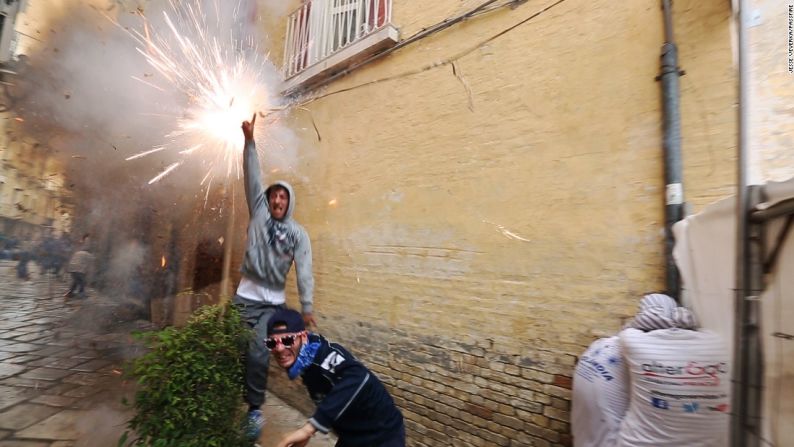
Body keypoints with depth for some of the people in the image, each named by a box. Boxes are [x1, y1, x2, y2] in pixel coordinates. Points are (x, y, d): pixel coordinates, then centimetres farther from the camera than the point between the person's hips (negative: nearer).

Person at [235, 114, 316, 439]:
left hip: (273, 304, -1)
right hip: (244, 297, 2)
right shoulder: (259, 214, 2)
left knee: (258, 356, -9)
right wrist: (249, 141, -14)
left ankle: (255, 409, 8)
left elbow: (304, 271, -6)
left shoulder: (299, 234, -1)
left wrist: (307, 307, -11)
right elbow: (252, 178, -6)